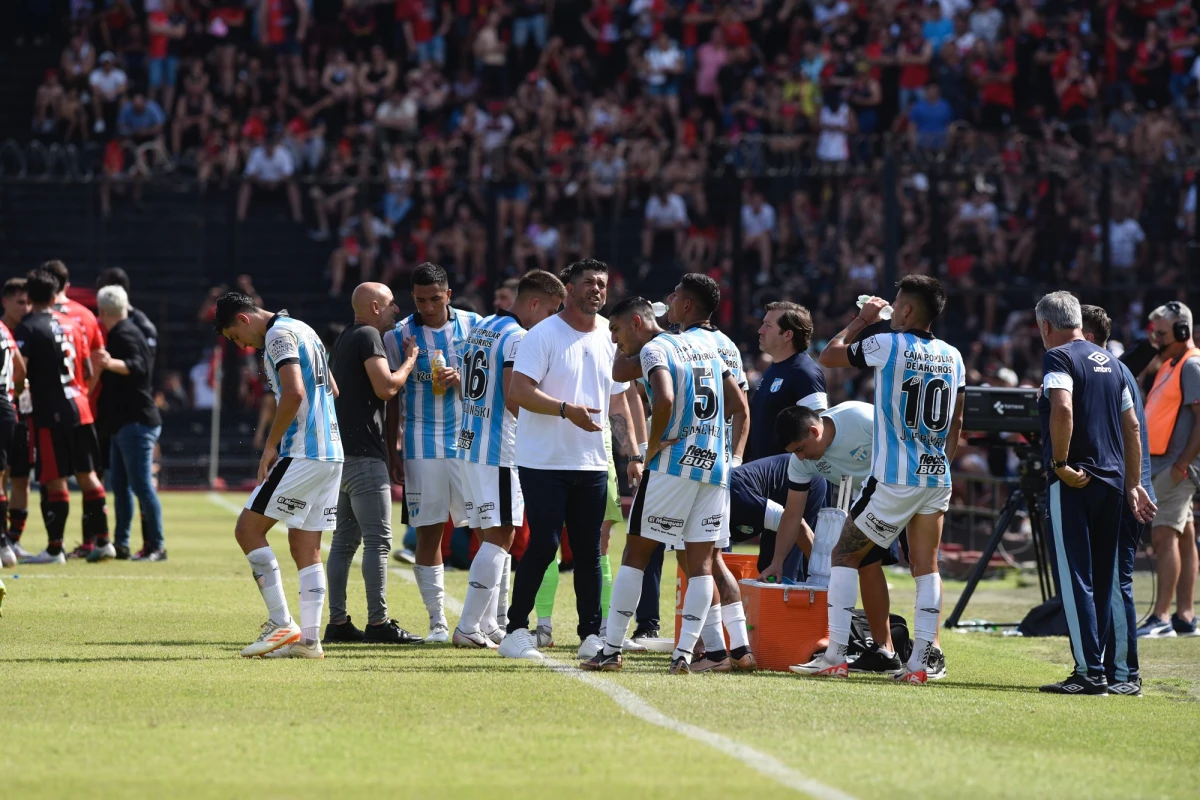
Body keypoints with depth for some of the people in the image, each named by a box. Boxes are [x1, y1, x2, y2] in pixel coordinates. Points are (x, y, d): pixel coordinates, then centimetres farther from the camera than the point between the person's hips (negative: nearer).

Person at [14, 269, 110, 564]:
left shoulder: (27, 328, -8)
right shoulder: (71, 325, 12)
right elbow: (88, 370, 15)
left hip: (51, 414, -6)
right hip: (80, 408, 6)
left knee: (55, 480, -4)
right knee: (87, 474, 12)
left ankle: (55, 548, -1)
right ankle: (101, 540, 15)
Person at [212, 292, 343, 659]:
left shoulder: (278, 335, -9)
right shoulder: (303, 330, 20)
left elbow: (294, 394, -22)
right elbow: (332, 391, 27)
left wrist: (271, 445, -13)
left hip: (302, 455, -10)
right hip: (330, 453, 10)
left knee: (248, 529, -4)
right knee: (305, 547, 9)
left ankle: (281, 624, -7)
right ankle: (308, 639, 5)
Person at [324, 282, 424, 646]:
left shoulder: (346, 338, 20)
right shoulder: (368, 337, -10)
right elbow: (385, 387, -19)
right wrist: (410, 360, -3)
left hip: (342, 451, 10)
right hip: (363, 452, -10)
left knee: (345, 539, 11)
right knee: (378, 540, -9)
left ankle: (338, 622, 11)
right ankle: (378, 623, -10)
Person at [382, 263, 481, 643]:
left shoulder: (473, 326, 6)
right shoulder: (398, 336, 3)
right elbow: (392, 398, 7)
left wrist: (460, 379, -11)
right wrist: (391, 452, 4)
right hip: (423, 447, -1)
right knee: (428, 533, -2)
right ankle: (437, 622, 4)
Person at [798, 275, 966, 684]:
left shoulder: (888, 345, -10)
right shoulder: (952, 357, 8)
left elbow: (828, 356, 2)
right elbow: (956, 423, 14)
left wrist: (861, 320, 14)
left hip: (894, 478, -6)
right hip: (937, 478, 6)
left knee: (845, 555, 4)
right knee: (925, 565, 10)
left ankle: (835, 656, -2)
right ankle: (923, 659, 5)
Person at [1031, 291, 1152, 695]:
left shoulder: (1059, 358, -6)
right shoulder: (1108, 361, 17)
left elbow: (1062, 409, -25)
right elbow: (1132, 426, 18)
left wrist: (1060, 463, -16)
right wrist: (1133, 484, 21)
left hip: (1073, 484, -8)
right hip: (1111, 480, 8)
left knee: (1075, 577, -7)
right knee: (1102, 578, 12)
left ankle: (1089, 672, -12)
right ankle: (1099, 667, 14)